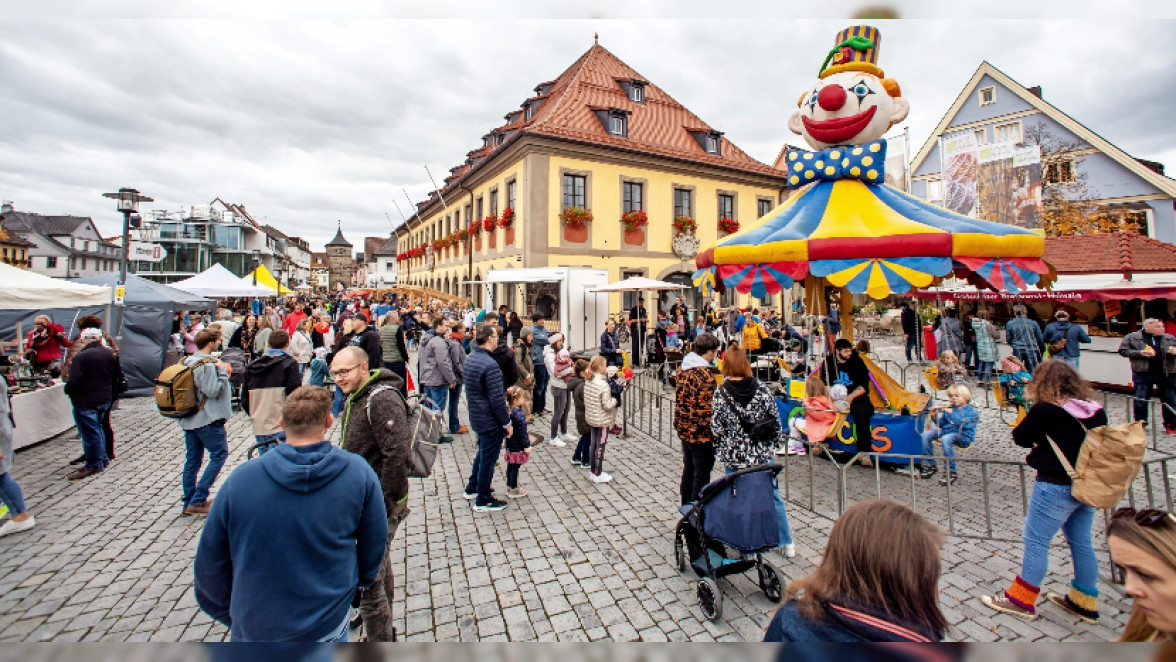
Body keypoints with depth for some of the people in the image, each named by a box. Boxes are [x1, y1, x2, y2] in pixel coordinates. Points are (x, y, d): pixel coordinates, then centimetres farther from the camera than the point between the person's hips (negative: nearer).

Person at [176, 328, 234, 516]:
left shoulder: (188, 361, 11)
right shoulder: (207, 364, -17)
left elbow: (202, 384, 11)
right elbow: (213, 391, -21)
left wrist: (221, 371, 8)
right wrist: (222, 372, -13)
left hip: (189, 419, 9)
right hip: (207, 418, -9)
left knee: (192, 460, 13)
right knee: (219, 454, -1)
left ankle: (189, 501, 19)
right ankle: (197, 500, -3)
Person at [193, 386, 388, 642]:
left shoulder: (239, 479, -16)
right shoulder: (359, 473, -17)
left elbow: (209, 564, -5)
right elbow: (373, 547, -5)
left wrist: (232, 617, 13)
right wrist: (360, 581, 16)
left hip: (253, 629, 1)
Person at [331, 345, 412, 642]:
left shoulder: (383, 400, -22)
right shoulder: (356, 398, 10)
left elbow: (397, 456, -28)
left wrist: (383, 506, -24)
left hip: (381, 503, -10)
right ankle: (385, 628, 44)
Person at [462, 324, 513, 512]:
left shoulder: (470, 360, 4)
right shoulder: (490, 365, -26)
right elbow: (496, 399, -25)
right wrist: (507, 423, -15)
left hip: (476, 417, 9)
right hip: (490, 421, -9)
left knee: (482, 453, 27)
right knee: (488, 458, 6)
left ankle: (472, 488, 41)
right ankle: (483, 500, 21)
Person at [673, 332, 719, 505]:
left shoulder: (683, 369, 5)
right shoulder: (705, 374, -21)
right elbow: (707, 408, -23)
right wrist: (714, 432, -14)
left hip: (685, 431, 8)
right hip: (702, 434, -8)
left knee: (688, 471, 21)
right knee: (701, 477, 6)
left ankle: (686, 507, 35)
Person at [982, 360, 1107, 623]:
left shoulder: (1044, 410, -17)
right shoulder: (1096, 410, 2)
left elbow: (1020, 438, -9)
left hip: (1056, 487, -7)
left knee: (1036, 541, 2)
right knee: (1081, 543, 18)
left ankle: (1022, 600, 12)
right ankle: (1085, 601, 30)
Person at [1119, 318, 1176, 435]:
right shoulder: (1132, 337, 0)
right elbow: (1122, 350, -1)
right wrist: (1140, 353, -14)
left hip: (1167, 373, 3)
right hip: (1143, 373, -3)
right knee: (1141, 399, 1)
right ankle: (1140, 423, 13)